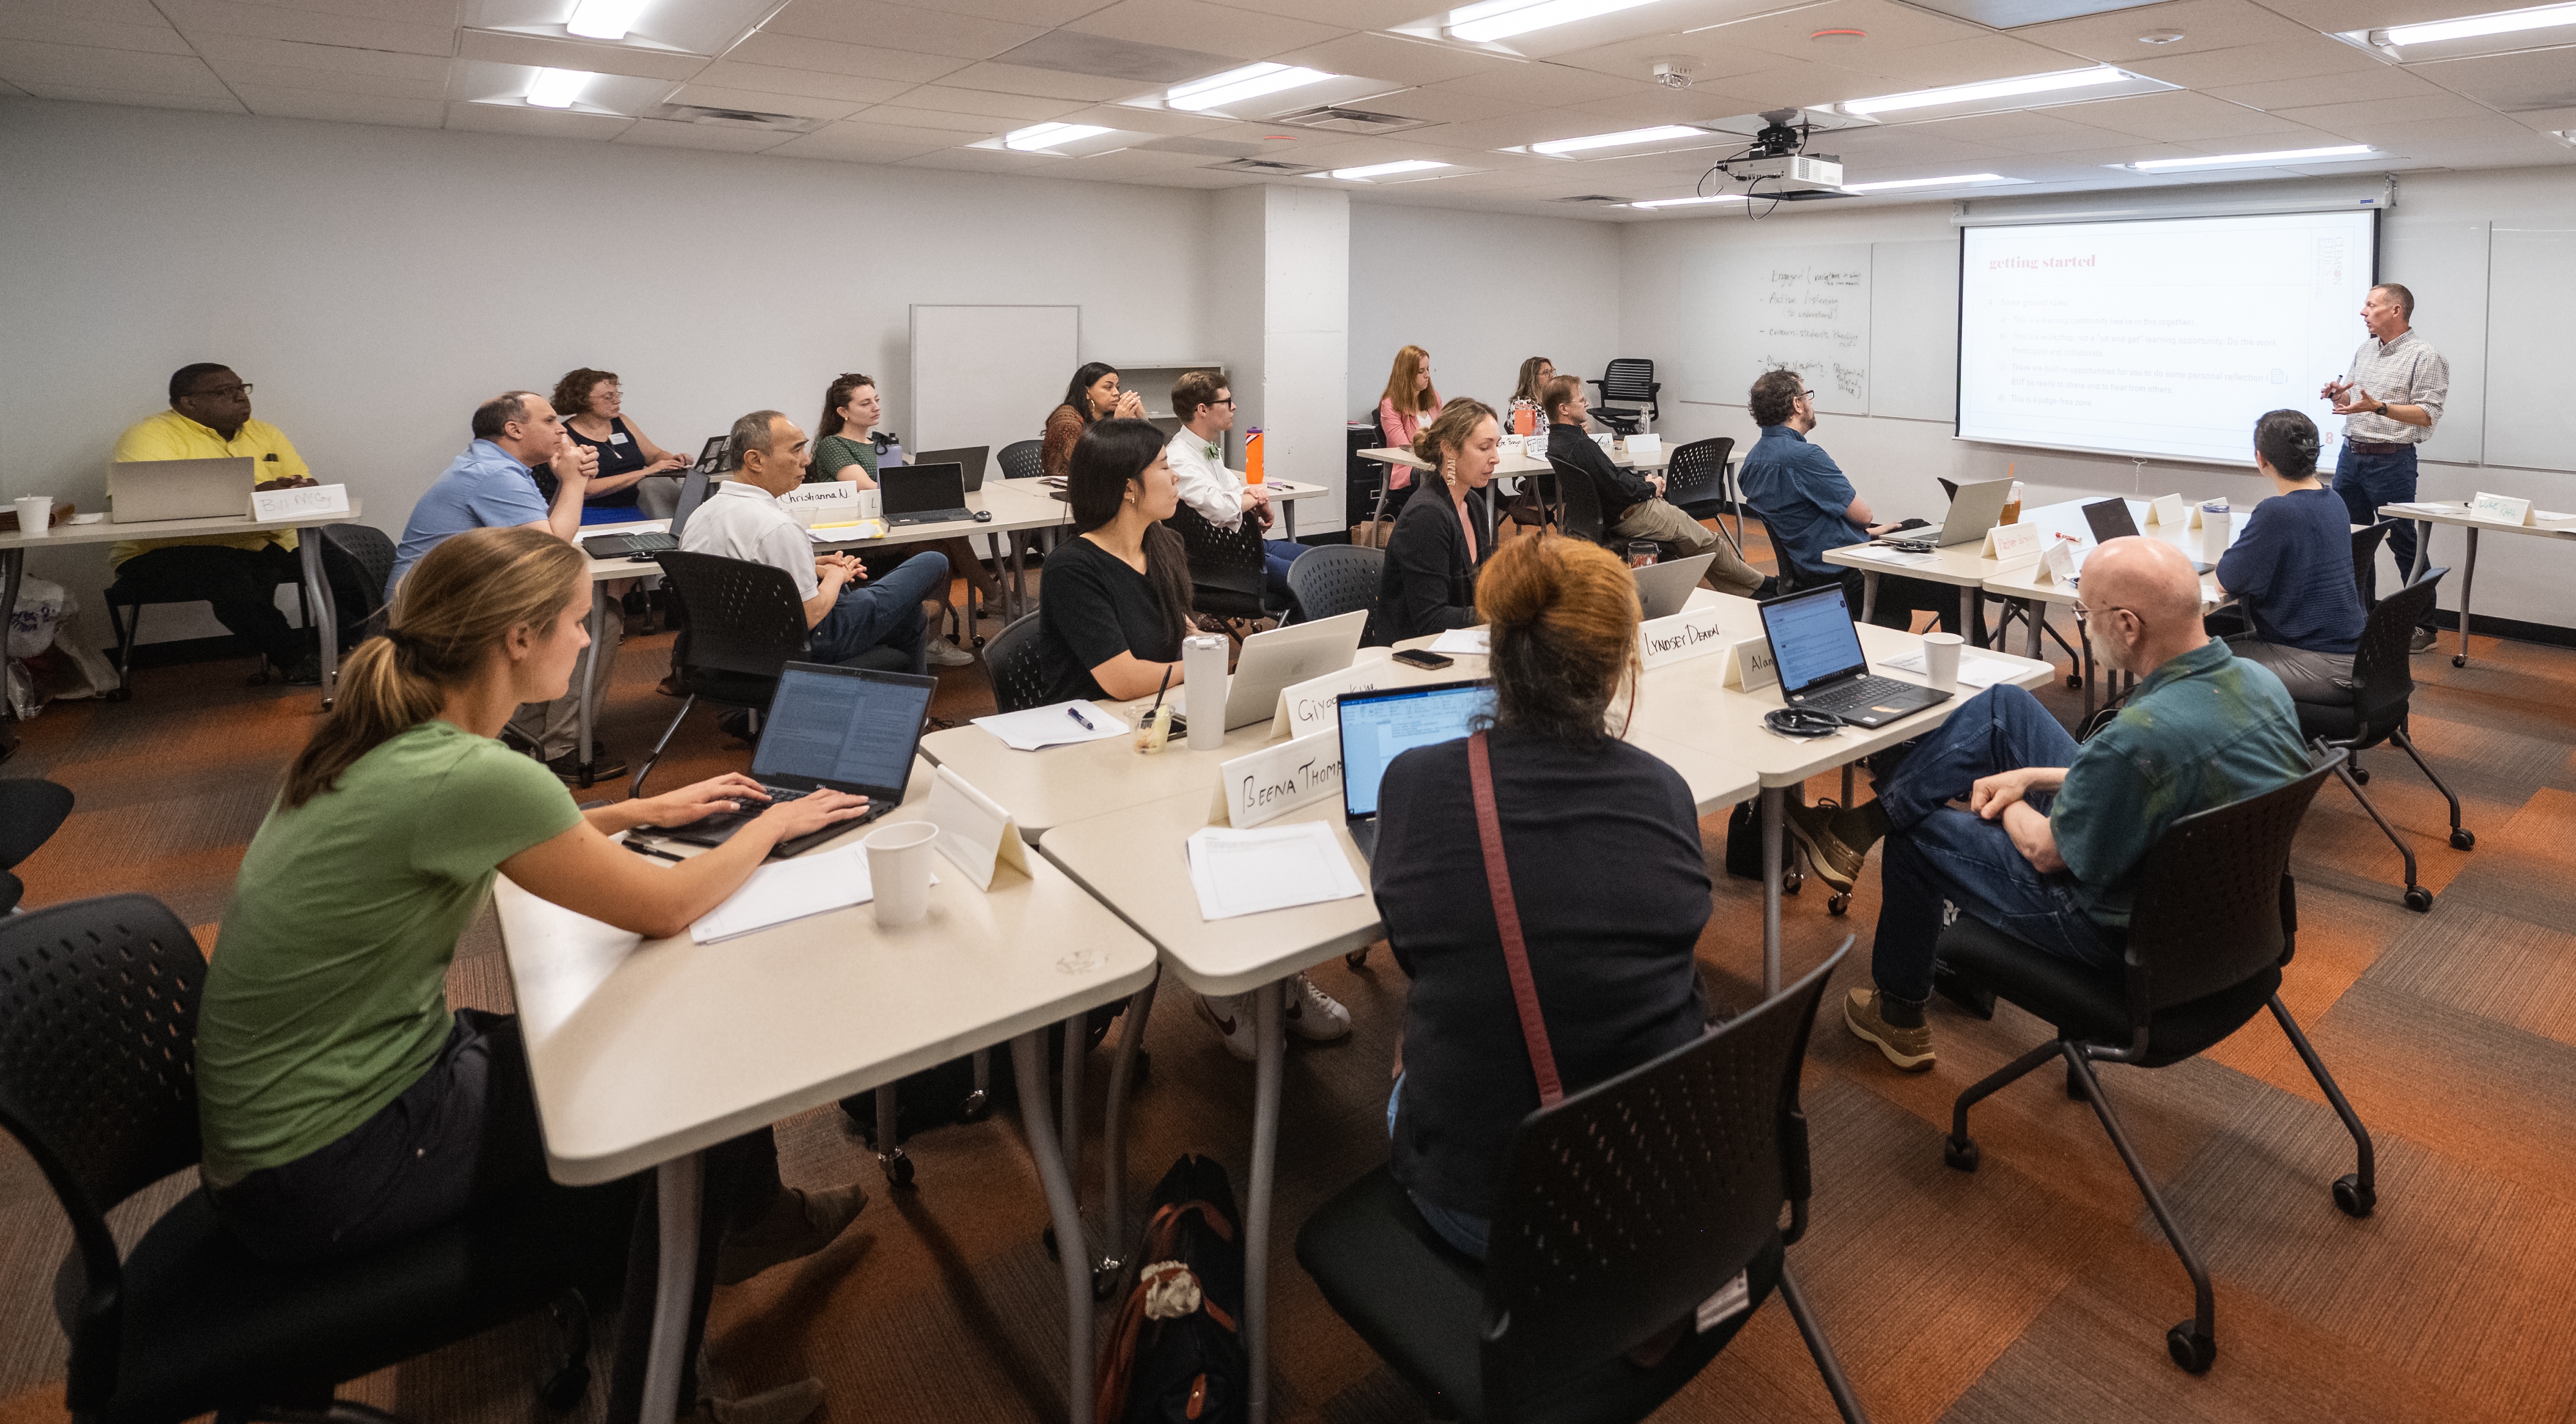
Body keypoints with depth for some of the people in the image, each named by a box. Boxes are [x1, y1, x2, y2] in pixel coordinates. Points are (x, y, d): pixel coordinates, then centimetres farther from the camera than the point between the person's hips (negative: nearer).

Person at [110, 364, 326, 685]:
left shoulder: (264, 434, 16)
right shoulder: (150, 435, -4)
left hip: (268, 546, 5)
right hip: (170, 553, -5)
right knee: (229, 573, -37)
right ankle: (297, 660, -24)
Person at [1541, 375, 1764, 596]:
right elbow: (1619, 489, -26)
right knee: (1708, 543, 8)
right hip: (1631, 515, -10)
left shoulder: (1556, 441, 3)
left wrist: (1643, 478, 1)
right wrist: (1651, 487, -6)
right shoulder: (1580, 446, -28)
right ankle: (1757, 585, 28)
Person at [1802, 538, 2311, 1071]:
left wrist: (2006, 806, 1)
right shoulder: (2259, 680, -9)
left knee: (1919, 834, 12)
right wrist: (2032, 776, 5)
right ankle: (1863, 823, 18)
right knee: (2003, 705, 6)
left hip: (2116, 927, -8)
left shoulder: (2140, 736, -37)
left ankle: (1899, 1015, 34)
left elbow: (2046, 852, -21)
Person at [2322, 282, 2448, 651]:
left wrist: (2379, 407, -27)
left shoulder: (2425, 357, -7)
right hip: (2350, 455, 7)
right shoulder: (2364, 350, 14)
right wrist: (2338, 395, -1)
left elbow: (2428, 415, -14)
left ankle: (2424, 627, 5)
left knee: (2405, 544, -2)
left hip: (2391, 462, -7)